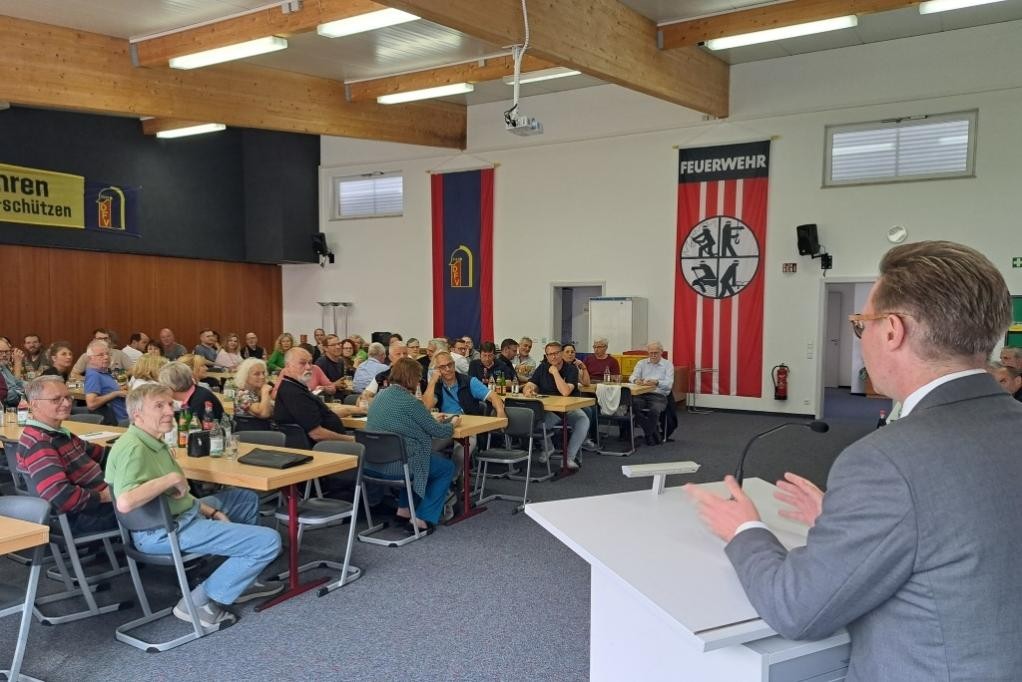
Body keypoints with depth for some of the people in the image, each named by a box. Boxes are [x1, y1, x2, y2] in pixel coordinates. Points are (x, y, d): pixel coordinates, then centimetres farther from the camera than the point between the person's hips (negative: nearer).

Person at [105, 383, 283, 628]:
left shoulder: (154, 442, 11)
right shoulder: (133, 448, -21)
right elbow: (125, 503, -37)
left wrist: (211, 511, 7)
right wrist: (172, 478, -26)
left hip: (181, 514, 11)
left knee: (247, 498, 29)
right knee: (268, 541, -16)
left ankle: (240, 581, 27)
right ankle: (200, 602, -6)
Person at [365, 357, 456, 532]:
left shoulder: (381, 395, 8)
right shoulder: (408, 401, -17)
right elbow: (438, 431, -10)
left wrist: (433, 419, 20)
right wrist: (452, 423, 11)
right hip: (396, 465, -9)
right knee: (447, 468, 12)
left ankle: (404, 509, 30)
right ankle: (422, 518, 9)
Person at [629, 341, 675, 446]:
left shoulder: (668, 365, 7)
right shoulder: (641, 363, 17)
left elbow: (669, 384, -7)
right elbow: (632, 377, 3)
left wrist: (656, 382, -28)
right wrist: (636, 380, -23)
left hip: (659, 395, -3)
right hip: (641, 394, 3)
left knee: (654, 410, -36)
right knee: (633, 405, -30)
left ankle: (649, 436, -11)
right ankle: (654, 433, -16)